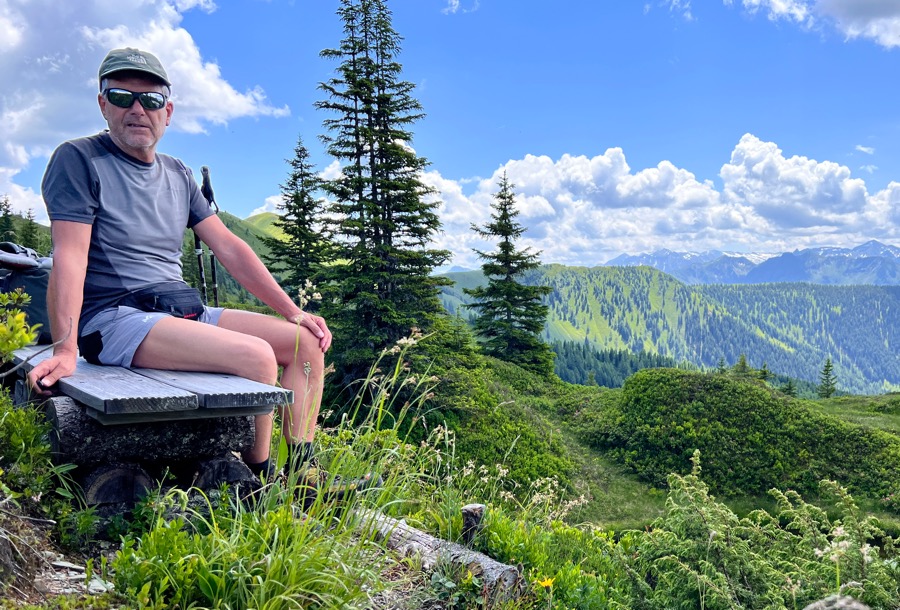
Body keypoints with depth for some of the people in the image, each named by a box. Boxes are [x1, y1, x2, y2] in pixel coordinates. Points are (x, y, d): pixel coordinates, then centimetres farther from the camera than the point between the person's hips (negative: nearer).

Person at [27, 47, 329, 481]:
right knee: (257, 355, -27)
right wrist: (64, 350, -24)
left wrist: (292, 311, 6)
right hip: (111, 319, -8)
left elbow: (228, 248, 12)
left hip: (183, 313, 8)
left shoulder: (177, 175, 16)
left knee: (306, 341, -3)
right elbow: (69, 258, -13)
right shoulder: (79, 160, -3)